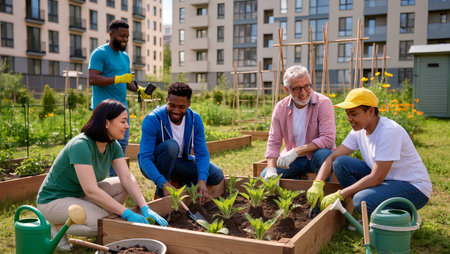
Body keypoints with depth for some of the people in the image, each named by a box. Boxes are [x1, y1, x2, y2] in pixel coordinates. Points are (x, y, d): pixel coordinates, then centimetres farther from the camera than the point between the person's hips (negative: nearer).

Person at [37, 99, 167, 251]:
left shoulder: (113, 145, -5)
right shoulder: (81, 146, -30)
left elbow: (127, 178, -10)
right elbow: (91, 191, -33)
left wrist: (145, 209, -23)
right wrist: (127, 213, -32)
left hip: (80, 195, 7)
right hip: (53, 201, -7)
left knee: (123, 186, -10)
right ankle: (57, 227, -4)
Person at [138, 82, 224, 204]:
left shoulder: (195, 119, -12)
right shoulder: (153, 119, -26)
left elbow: (202, 153, -13)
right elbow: (145, 158, -30)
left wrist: (202, 180, -32)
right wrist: (164, 184, -44)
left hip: (179, 163, 4)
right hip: (154, 166, -4)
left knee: (217, 175, -15)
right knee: (171, 145, -36)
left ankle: (182, 183, 9)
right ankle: (160, 193, -17)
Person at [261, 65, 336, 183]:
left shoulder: (323, 103, -17)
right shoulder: (280, 108, -5)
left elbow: (328, 139, -26)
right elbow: (273, 142, -5)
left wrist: (296, 151, -32)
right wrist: (271, 170, -22)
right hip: (295, 159, 3)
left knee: (323, 154, -37)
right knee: (266, 176, -15)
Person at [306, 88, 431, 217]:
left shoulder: (389, 131, -25)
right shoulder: (359, 130, -1)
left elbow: (376, 178, -28)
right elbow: (332, 158, 0)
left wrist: (339, 195, -26)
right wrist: (317, 184, -19)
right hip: (386, 179, 8)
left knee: (361, 200, -33)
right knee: (340, 163, -10)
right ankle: (369, 219, -2)